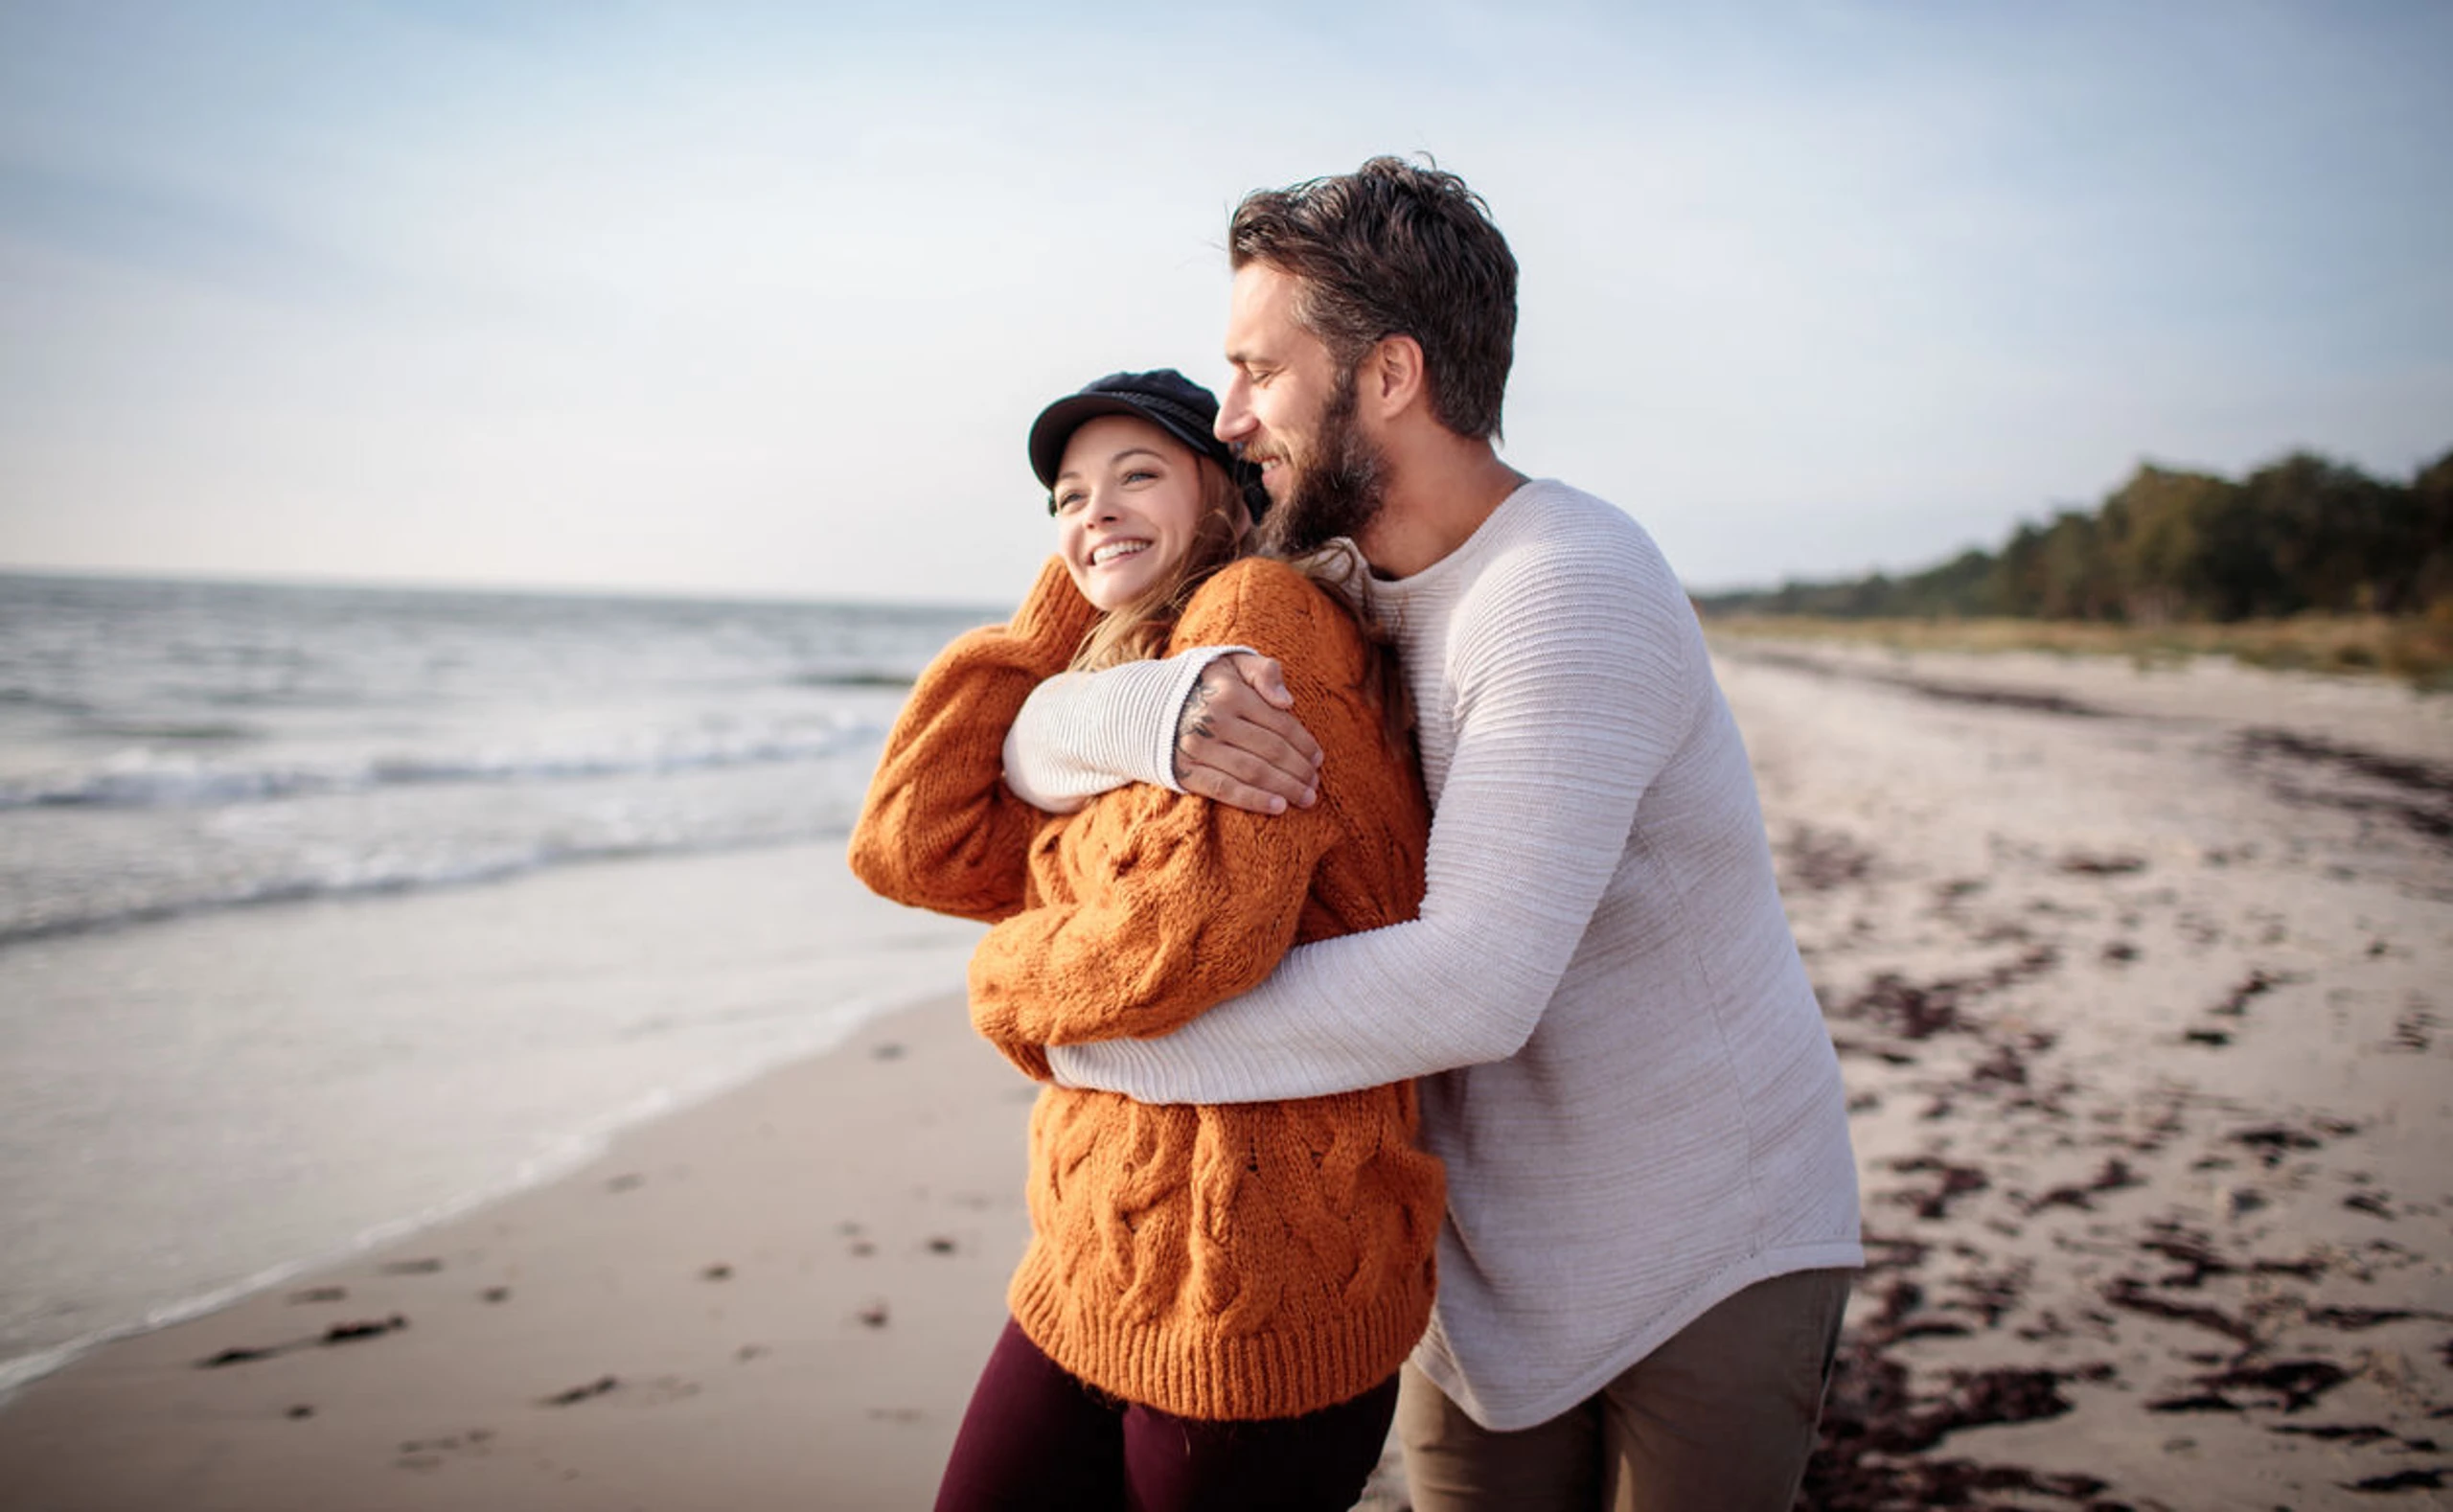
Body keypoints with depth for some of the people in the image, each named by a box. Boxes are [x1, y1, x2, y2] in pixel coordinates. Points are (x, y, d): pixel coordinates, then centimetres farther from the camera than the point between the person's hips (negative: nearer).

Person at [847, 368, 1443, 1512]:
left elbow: (1190, 935, -27)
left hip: (1254, 1296, -8)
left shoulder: (1260, 609, -14)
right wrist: (1055, 614, 5)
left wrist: (1009, 975, -5)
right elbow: (912, 846, 3)